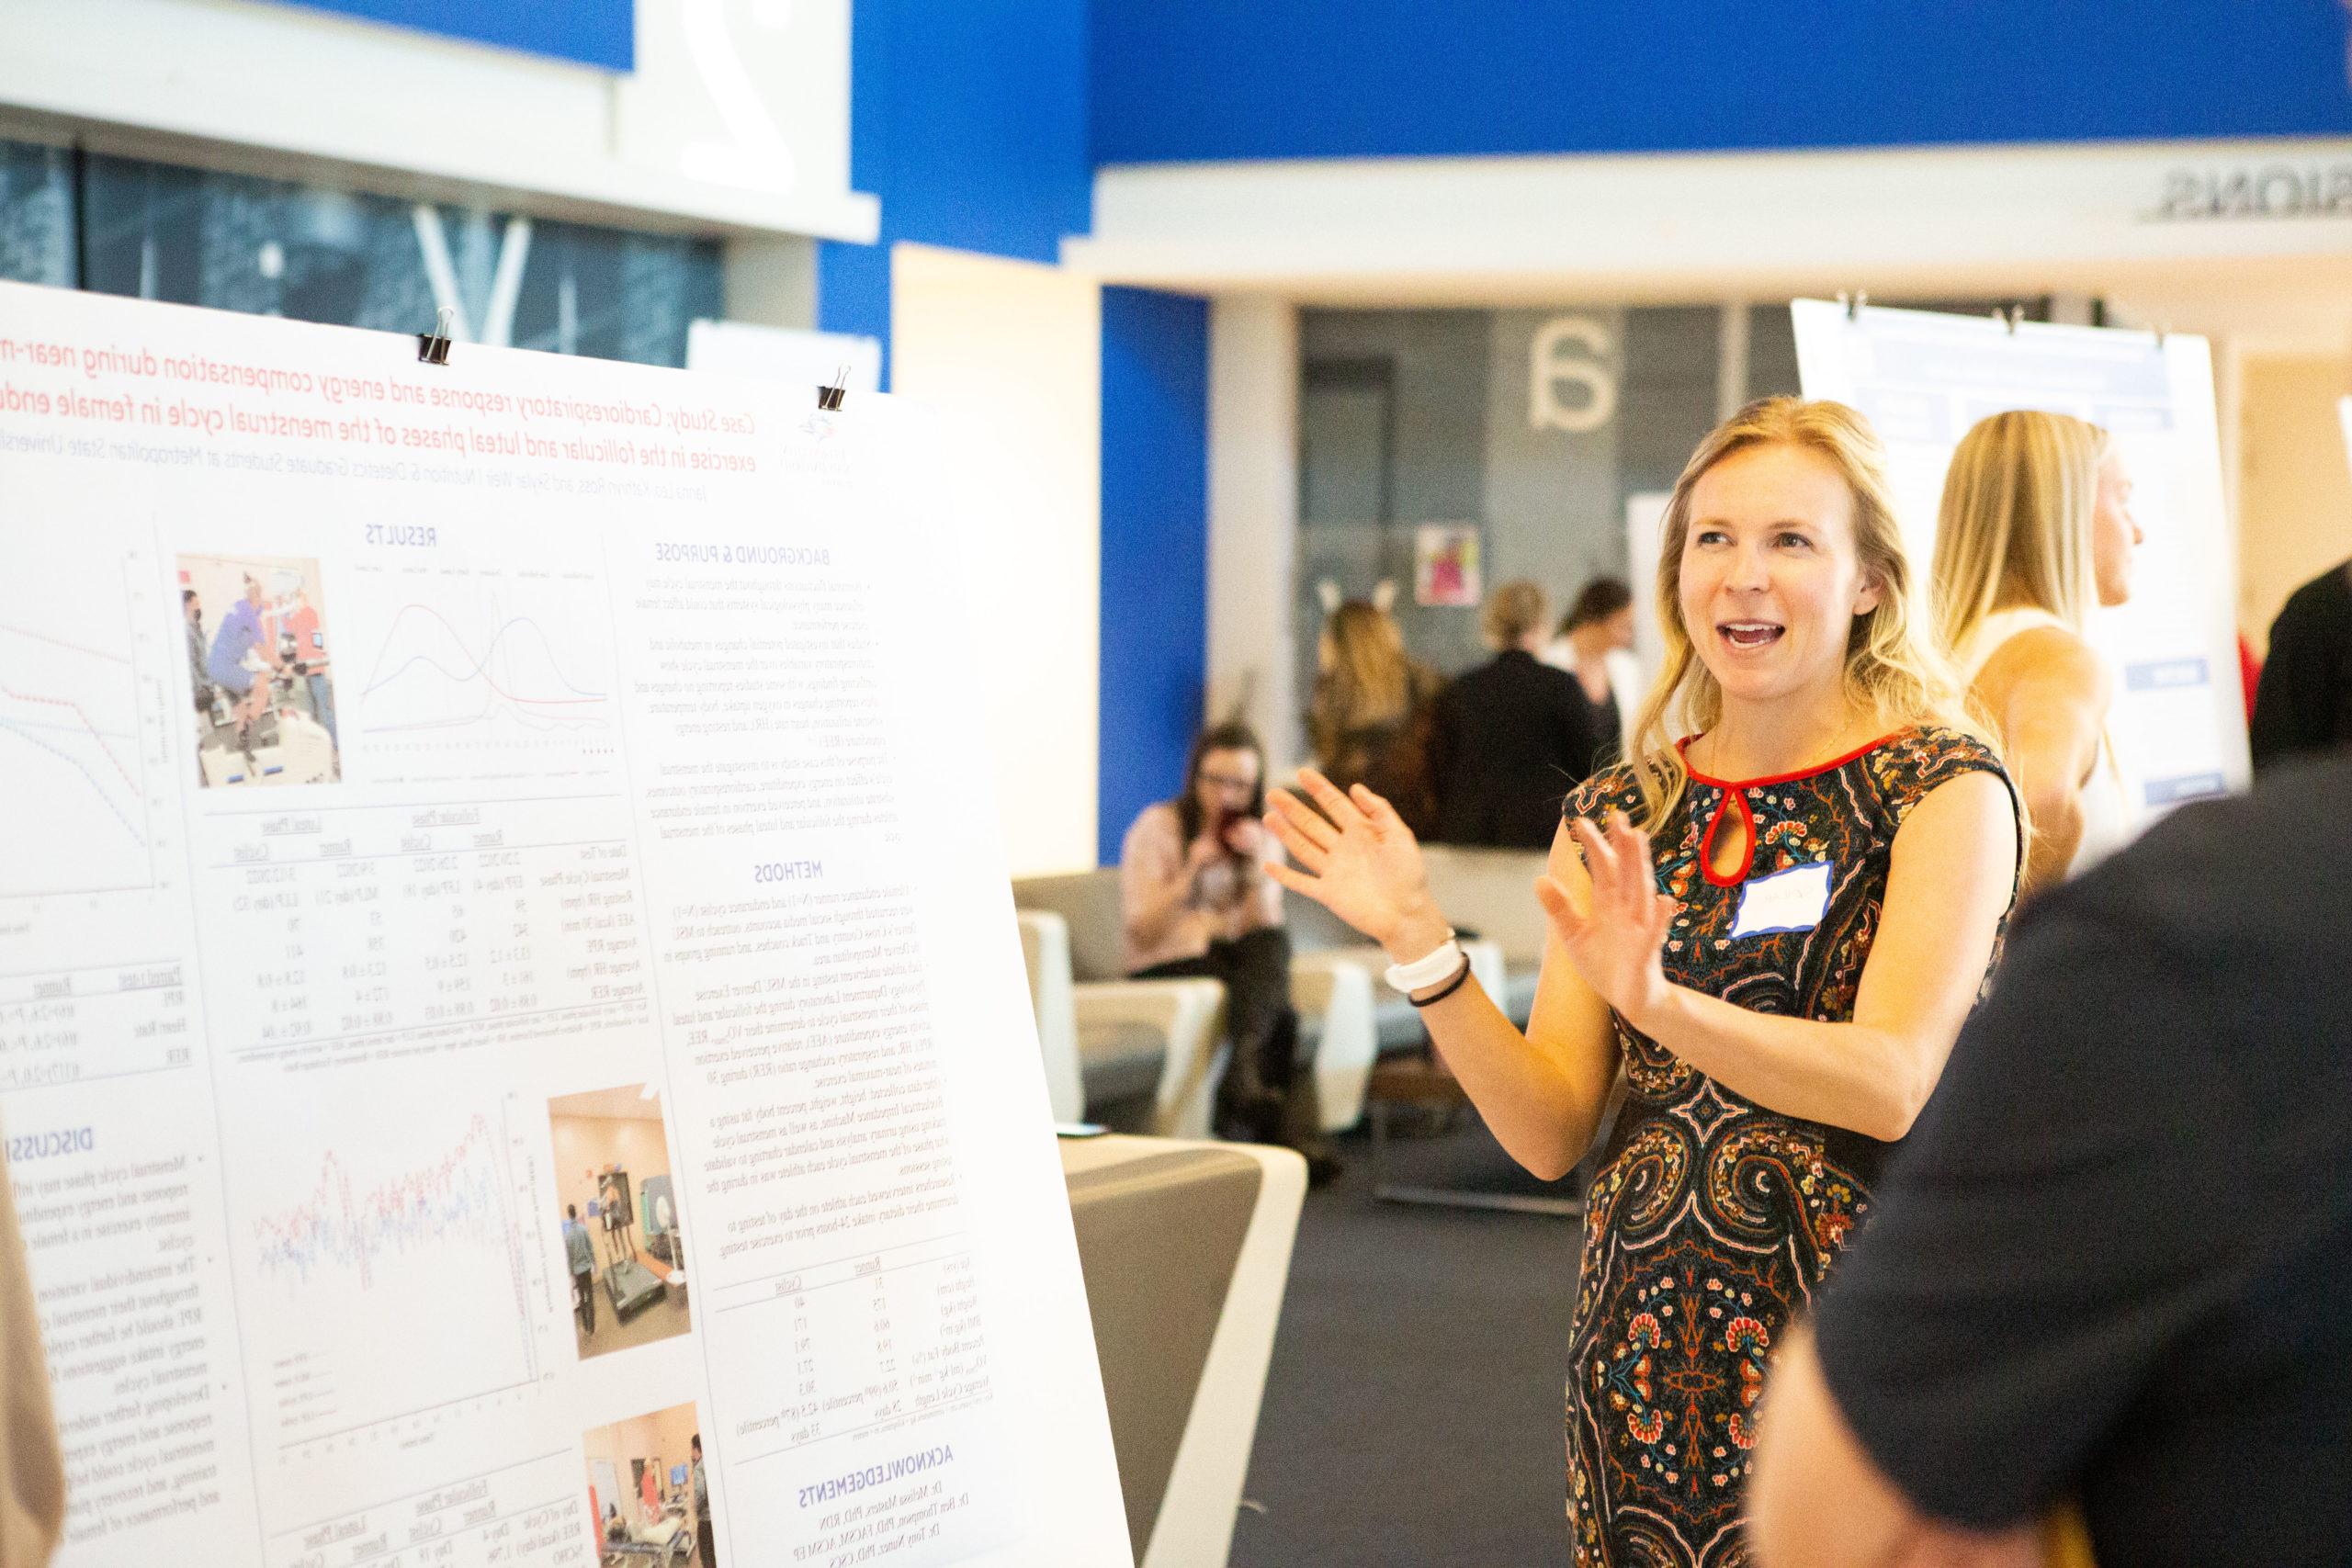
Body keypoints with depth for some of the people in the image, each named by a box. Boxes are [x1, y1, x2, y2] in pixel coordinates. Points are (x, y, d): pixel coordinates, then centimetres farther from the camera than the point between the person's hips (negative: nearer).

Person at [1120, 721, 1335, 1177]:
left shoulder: (1260, 838, 12)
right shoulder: (1157, 828, -2)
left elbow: (1265, 934, 0)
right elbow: (1142, 932, -10)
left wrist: (1256, 869, -14)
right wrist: (1192, 871, -20)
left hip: (1239, 966, 5)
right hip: (1164, 969, -5)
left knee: (1272, 945, -34)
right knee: (1280, 1015, -32)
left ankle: (1243, 1072, -47)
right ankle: (1295, 1134, -37)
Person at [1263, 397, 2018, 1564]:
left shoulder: (1942, 789, -4)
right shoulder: (1616, 815, 9)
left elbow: (1895, 1083, -17)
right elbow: (1551, 1132, 4)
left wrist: (1657, 1000, -31)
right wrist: (1421, 951, -9)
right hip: (1646, 1334, 4)